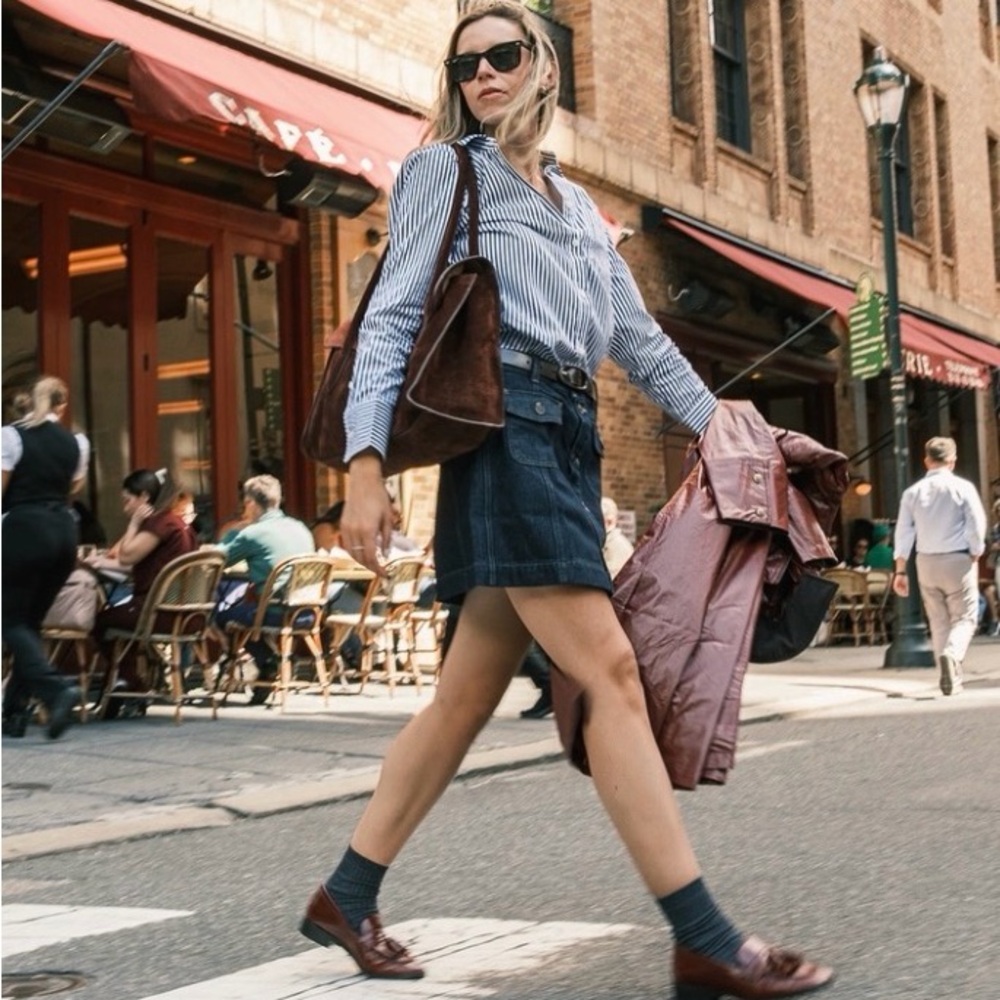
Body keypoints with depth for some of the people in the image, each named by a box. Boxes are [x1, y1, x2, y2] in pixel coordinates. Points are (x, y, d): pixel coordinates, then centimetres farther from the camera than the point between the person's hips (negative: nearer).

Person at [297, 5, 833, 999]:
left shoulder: (576, 202, 26)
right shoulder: (444, 169, 7)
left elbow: (638, 336, 26)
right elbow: (392, 318, -2)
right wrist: (365, 460, -13)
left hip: (570, 437, 7)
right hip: (504, 424, -7)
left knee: (469, 690, 6)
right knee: (610, 671, -15)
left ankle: (346, 897, 17)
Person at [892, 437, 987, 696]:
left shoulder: (913, 492, 2)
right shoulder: (962, 488, -6)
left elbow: (903, 533, 2)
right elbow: (976, 528, -9)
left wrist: (900, 570, 6)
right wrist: (975, 558, 5)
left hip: (926, 563, 3)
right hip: (958, 560, -3)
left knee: (938, 621, 12)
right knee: (964, 618, 4)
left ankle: (951, 678, 13)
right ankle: (951, 654, -25)